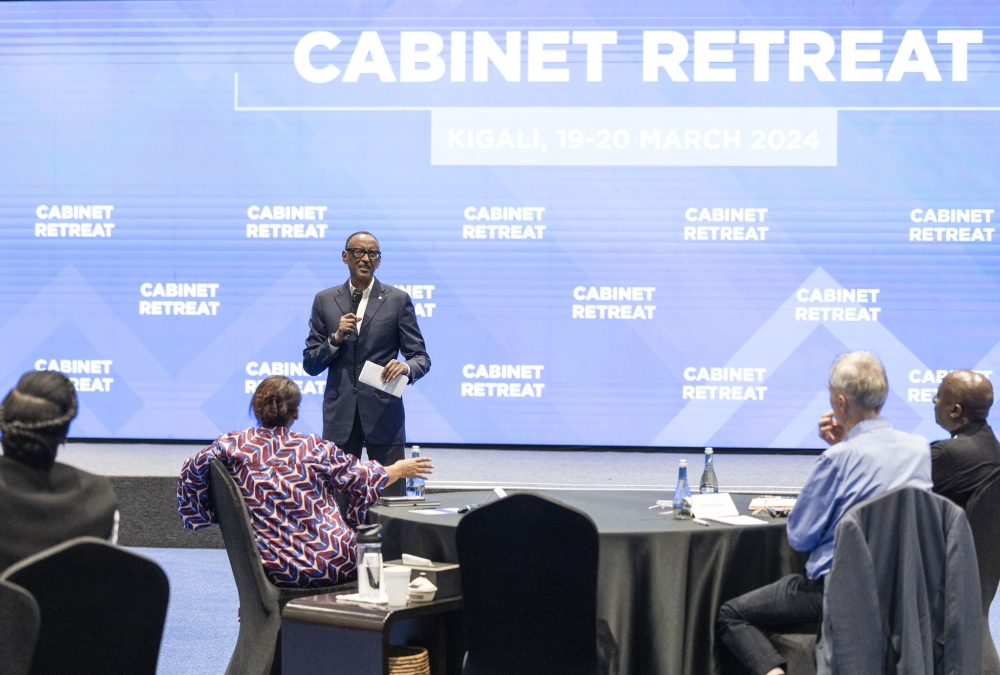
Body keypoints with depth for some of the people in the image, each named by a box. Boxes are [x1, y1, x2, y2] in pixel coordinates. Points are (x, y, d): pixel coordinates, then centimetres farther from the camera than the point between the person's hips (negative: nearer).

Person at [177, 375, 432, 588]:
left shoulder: (233, 445, -2)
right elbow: (364, 481, 12)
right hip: (335, 566, -1)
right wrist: (399, 470, 30)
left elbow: (192, 474, -5)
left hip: (278, 571, 1)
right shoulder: (315, 448, 1)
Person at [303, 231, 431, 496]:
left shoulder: (398, 301, 5)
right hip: (339, 416, 2)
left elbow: (421, 358, 4)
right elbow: (310, 364, 9)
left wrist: (406, 367, -19)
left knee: (392, 498, -4)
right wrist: (336, 338, -9)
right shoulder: (325, 301, 10)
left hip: (383, 414, -1)